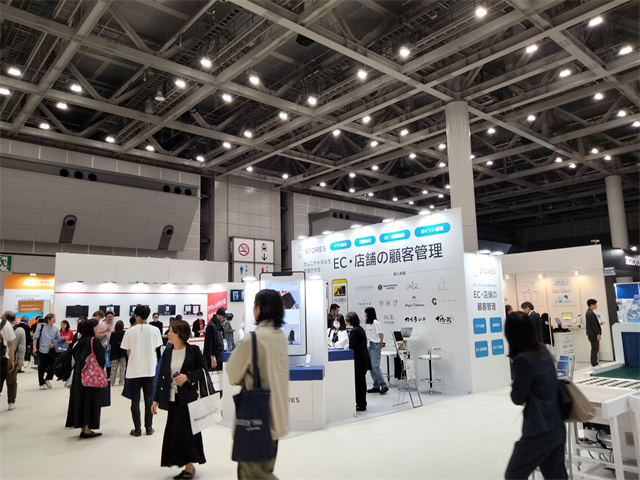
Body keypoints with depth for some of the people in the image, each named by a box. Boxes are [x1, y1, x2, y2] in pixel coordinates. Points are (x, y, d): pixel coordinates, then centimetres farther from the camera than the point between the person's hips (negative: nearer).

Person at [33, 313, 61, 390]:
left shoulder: (55, 328, 4)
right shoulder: (41, 327, -4)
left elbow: (59, 339, 9)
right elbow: (35, 338, -2)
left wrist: (54, 344, -9)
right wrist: (34, 348, -9)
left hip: (52, 350, 3)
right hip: (42, 350, -3)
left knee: (52, 366, 4)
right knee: (42, 367, 5)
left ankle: (47, 379, 27)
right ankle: (42, 383, 18)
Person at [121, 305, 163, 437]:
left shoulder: (130, 331, -9)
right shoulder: (155, 330, -5)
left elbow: (128, 352, -3)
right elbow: (155, 349, 2)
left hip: (134, 370, -1)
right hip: (150, 369, 2)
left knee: (135, 400, 8)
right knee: (149, 399, 12)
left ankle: (137, 429, 13)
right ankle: (149, 427, 17)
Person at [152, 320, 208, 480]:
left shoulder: (193, 350, -6)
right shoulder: (167, 352, 8)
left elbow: (203, 370, -2)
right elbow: (162, 376, 12)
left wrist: (187, 376, -17)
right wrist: (156, 399, 12)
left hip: (188, 397, -5)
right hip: (172, 398, 5)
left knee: (183, 430, -7)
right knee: (173, 431, 6)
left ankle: (189, 465, 9)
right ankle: (185, 464, 20)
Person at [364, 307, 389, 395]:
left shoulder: (375, 323, -12)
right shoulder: (366, 323, 12)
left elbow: (381, 335, -9)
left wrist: (380, 344, 2)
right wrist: (366, 344, 12)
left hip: (375, 346, -8)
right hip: (368, 346, 8)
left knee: (375, 366, -13)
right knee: (371, 367, 8)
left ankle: (384, 386, -6)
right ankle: (376, 387, 16)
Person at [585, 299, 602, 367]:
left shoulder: (588, 312, 15)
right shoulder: (590, 313, -18)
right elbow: (594, 324, -20)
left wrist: (599, 324, 9)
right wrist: (598, 334, -19)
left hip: (592, 334, 11)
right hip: (593, 335, -11)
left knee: (595, 349, 15)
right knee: (595, 349, -6)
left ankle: (594, 363, 21)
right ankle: (594, 364, -3)